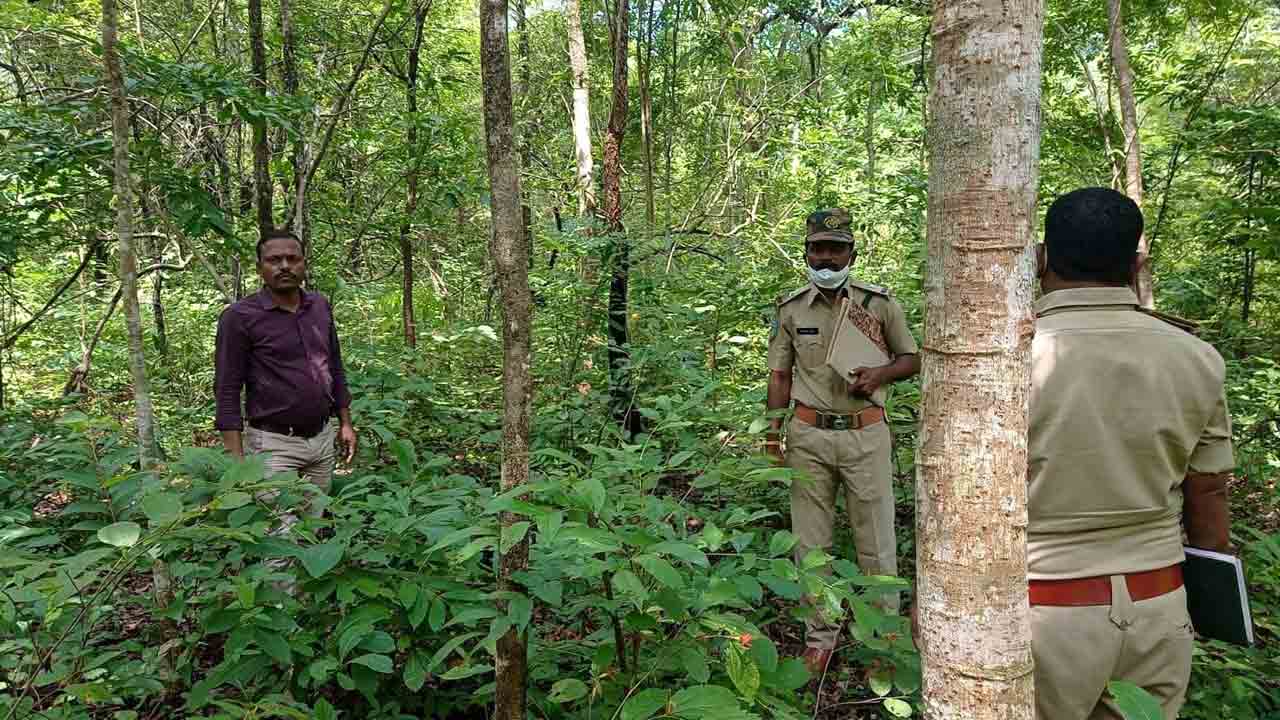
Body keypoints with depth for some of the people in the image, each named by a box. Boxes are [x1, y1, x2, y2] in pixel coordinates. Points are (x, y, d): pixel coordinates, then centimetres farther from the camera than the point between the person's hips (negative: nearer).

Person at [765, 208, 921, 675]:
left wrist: (879, 373, -10)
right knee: (811, 541, 8)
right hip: (809, 435, 1)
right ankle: (820, 633, 22)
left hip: (865, 433, -1)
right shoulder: (790, 308, 5)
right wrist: (773, 431, 1)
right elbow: (780, 375, 9)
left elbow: (912, 359, 11)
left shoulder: (879, 303, 2)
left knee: (876, 540, 6)